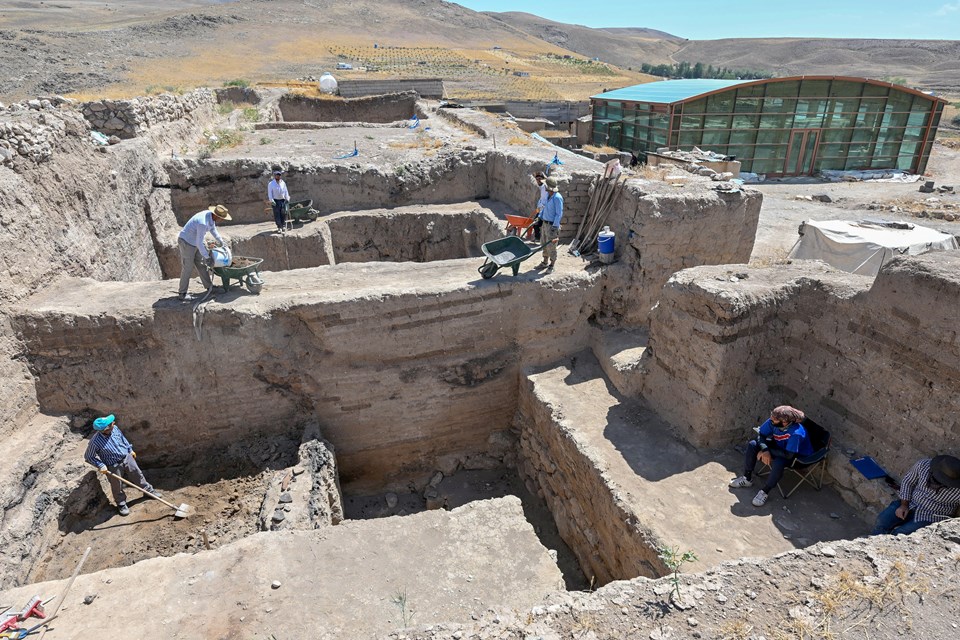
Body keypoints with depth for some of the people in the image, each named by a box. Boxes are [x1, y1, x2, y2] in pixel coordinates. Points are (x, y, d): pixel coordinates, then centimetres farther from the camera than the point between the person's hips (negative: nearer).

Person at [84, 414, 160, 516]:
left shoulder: (115, 428, -14)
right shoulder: (95, 442, -28)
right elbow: (88, 457, -13)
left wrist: (130, 450, 15)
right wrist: (101, 465, -20)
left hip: (127, 458, 4)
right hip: (113, 466, -4)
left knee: (137, 475, 20)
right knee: (117, 487, 14)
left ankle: (149, 490, 41)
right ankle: (121, 504, 38)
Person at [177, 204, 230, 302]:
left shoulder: (211, 215, -7)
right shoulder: (203, 223, -35)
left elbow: (213, 229, 15)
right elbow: (199, 243, -29)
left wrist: (221, 242, 25)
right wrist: (207, 257, -22)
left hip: (195, 242, 9)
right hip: (186, 242, -9)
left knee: (202, 265, 13)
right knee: (187, 268, -5)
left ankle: (209, 287, 22)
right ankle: (182, 294, 1)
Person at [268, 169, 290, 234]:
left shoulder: (283, 183, 9)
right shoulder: (271, 184, -1)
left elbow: (286, 191, 15)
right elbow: (269, 193, -3)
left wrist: (287, 198, 7)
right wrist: (271, 201, -12)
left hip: (283, 200, 3)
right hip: (276, 201, -3)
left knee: (283, 214, 4)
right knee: (277, 214, -3)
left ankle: (283, 226, 17)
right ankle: (279, 227, 1)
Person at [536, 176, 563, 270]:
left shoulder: (557, 197, -22)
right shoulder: (548, 194, 5)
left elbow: (559, 214, -19)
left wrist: (555, 227, -20)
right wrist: (540, 218, 18)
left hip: (552, 225, -9)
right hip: (545, 223, 9)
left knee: (551, 246, 0)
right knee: (545, 244, 17)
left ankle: (552, 264, 15)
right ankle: (545, 262, 31)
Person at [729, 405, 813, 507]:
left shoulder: (796, 433, -39)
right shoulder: (773, 422, -23)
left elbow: (788, 455, -36)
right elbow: (761, 434, -12)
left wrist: (769, 452, -27)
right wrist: (765, 450, -29)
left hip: (796, 455, -6)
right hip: (778, 446, 7)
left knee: (778, 463, -37)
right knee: (752, 445, -11)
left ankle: (765, 492, -15)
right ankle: (747, 478, 5)